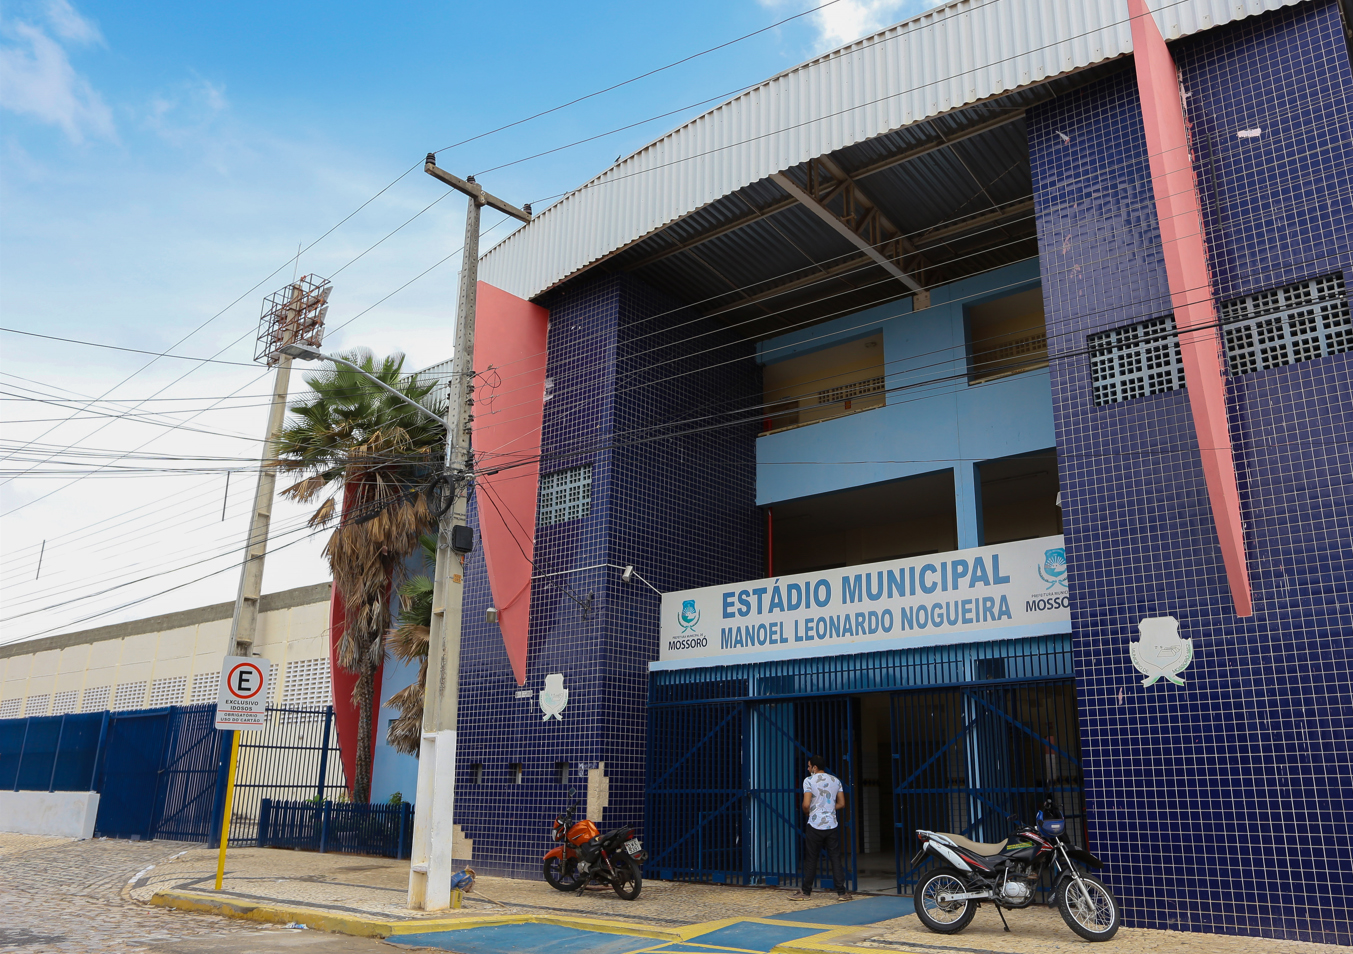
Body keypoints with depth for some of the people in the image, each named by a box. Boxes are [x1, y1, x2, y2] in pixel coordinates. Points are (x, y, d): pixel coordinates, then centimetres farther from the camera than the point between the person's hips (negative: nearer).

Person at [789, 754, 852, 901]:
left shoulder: (809, 780, -6)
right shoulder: (836, 780, 8)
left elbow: (806, 804, -14)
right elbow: (842, 804, 9)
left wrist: (807, 812, 7)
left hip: (815, 825, -3)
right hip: (832, 825, 3)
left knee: (811, 859, 6)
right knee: (835, 858, 5)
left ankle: (805, 891, 14)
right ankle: (841, 892, 2)